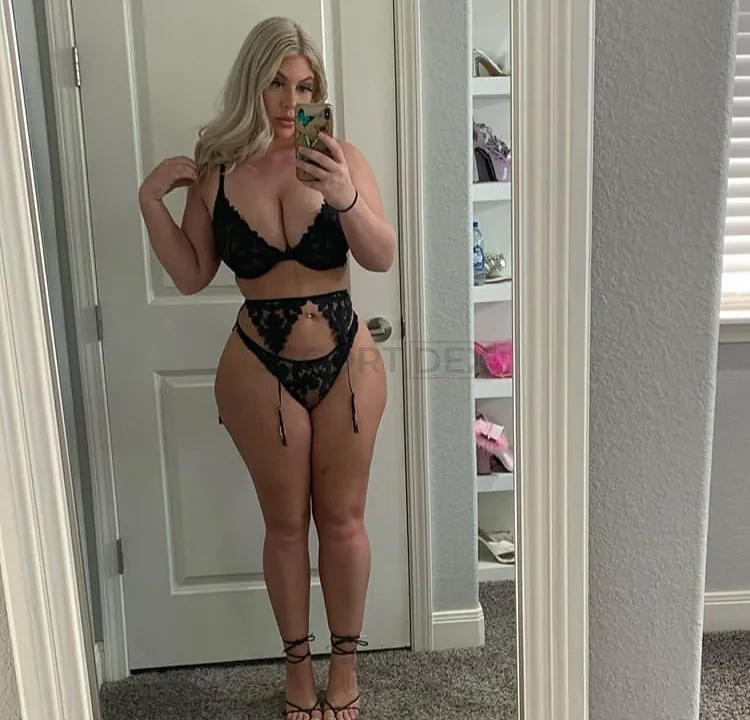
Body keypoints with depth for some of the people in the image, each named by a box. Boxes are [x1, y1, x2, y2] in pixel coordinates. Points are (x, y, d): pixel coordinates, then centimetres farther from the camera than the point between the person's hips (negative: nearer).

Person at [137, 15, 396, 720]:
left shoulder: (340, 158, -4)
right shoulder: (215, 171, -1)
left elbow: (382, 257, -10)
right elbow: (191, 275, 3)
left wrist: (345, 198, -26)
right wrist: (152, 203, -9)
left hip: (346, 360, 0)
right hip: (261, 368, 0)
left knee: (342, 518, 11)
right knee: (286, 522, 13)